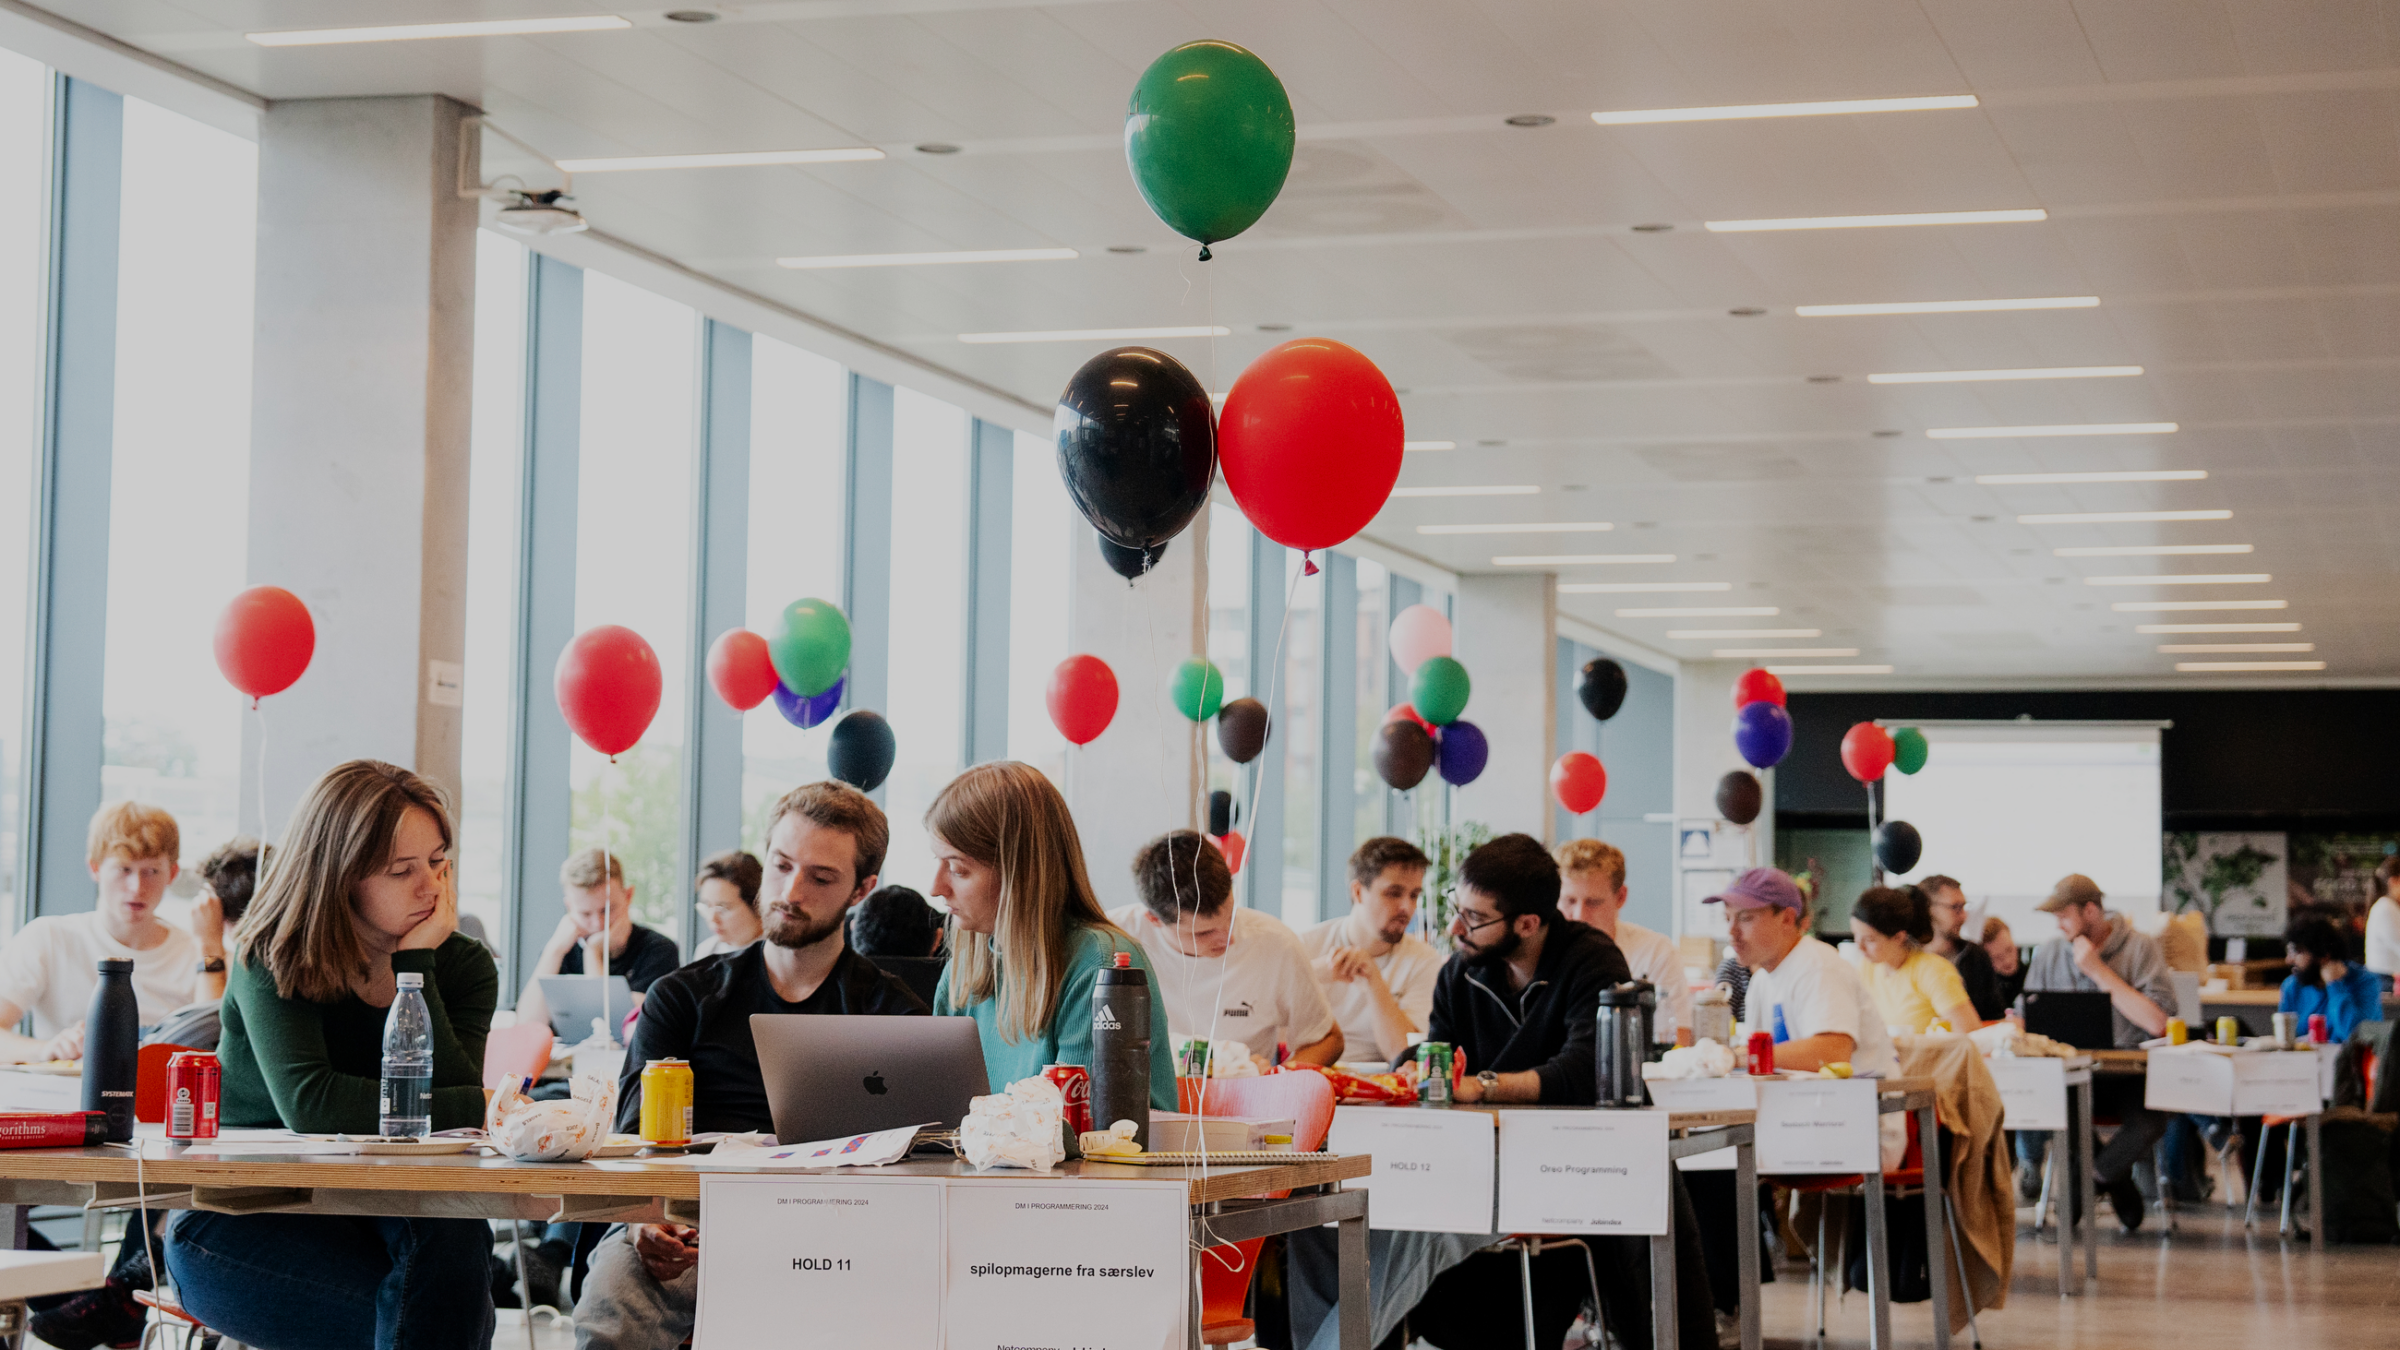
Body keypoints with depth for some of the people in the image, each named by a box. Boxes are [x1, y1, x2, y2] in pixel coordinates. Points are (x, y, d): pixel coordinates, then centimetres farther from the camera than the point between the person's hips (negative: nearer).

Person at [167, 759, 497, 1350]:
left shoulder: (462, 965, 3)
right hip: (243, 1221, -4)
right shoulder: (274, 958, -8)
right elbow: (307, 1103, -24)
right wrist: (479, 1109, -22)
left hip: (383, 1210, 4)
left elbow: (447, 1093, -13)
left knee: (454, 1232, -32)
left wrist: (414, 964, -15)